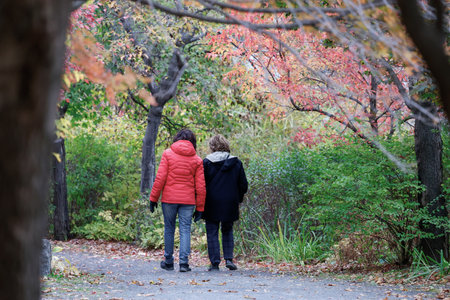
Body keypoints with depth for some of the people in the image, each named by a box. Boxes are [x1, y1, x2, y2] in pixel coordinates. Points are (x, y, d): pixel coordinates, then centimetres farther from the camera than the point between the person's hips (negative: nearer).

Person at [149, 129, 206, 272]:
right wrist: (199, 208, 9)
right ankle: (184, 262, -6)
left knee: (169, 229, 11)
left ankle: (168, 262, 18)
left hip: (169, 198, -1)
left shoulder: (167, 154, 0)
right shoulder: (197, 160, 4)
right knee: (185, 229, 3)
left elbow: (160, 178, -5)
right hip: (188, 200, 1)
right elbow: (200, 186, 4)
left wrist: (153, 198, 1)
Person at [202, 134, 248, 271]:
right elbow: (243, 185, 5)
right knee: (227, 231, 17)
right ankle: (229, 259, 4)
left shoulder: (207, 162, -6)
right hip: (230, 204, 3)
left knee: (212, 233, 4)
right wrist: (238, 199, 19)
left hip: (212, 204, -3)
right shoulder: (236, 162, 2)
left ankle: (215, 262, 0)